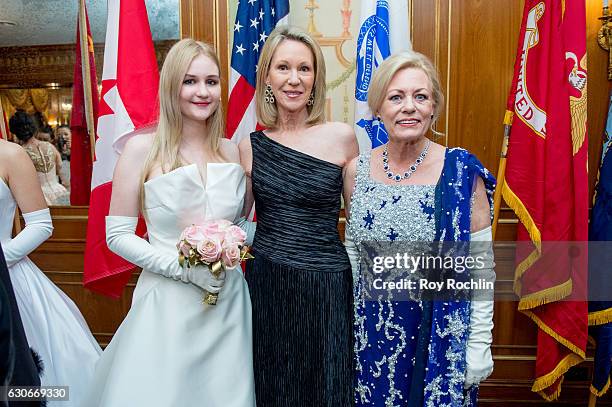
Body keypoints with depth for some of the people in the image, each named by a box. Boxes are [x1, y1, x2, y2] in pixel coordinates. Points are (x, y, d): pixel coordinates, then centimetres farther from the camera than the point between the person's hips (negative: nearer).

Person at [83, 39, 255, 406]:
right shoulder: (143, 148, -7)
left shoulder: (232, 151, 3)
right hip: (166, 301, -3)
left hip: (228, 299, 4)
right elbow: (118, 235, -6)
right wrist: (182, 266, -16)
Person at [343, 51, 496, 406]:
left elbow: (482, 267, -9)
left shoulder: (462, 171, -13)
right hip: (371, 331, 3)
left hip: (438, 335, -2)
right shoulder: (357, 170, -3)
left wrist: (480, 345, -9)